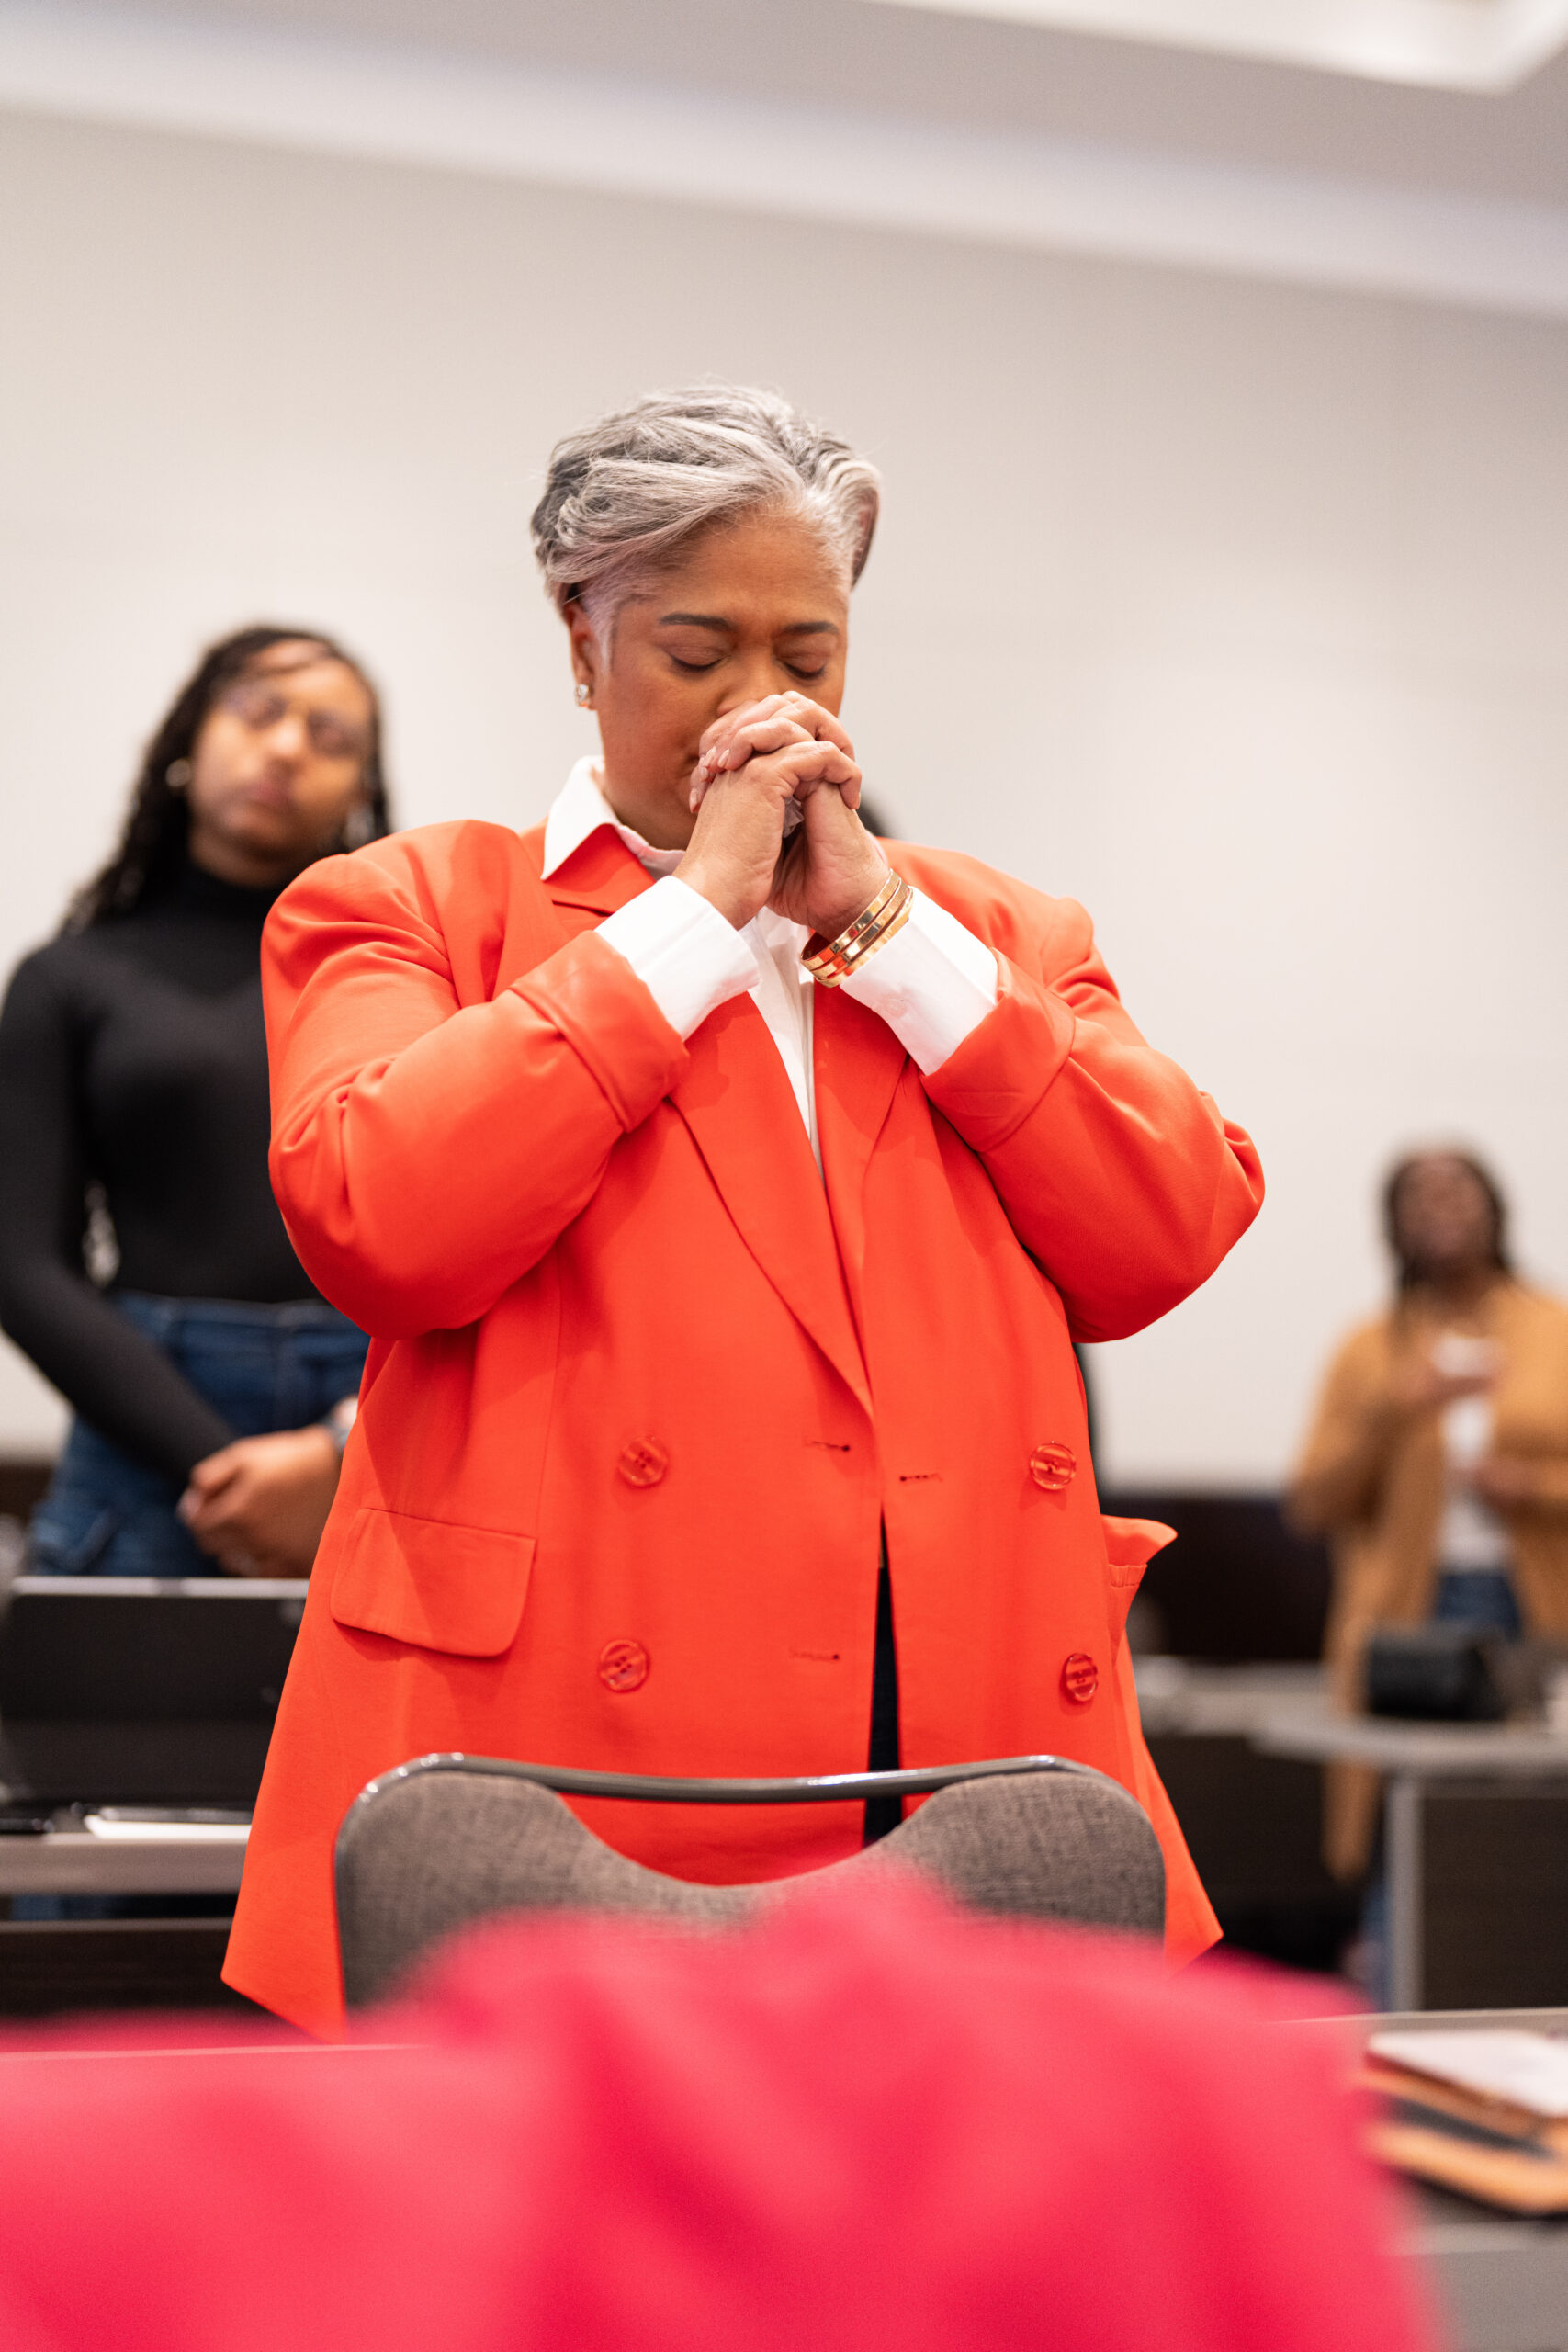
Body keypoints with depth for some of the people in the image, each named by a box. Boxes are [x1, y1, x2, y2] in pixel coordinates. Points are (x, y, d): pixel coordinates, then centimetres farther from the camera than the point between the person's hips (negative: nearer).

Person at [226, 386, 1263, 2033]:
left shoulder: (987, 934, 20)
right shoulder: (409, 907, 10)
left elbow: (1171, 1240, 5)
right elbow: (377, 1223, -10)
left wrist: (887, 922, 1)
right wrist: (700, 906, -4)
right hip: (566, 1772, -2)